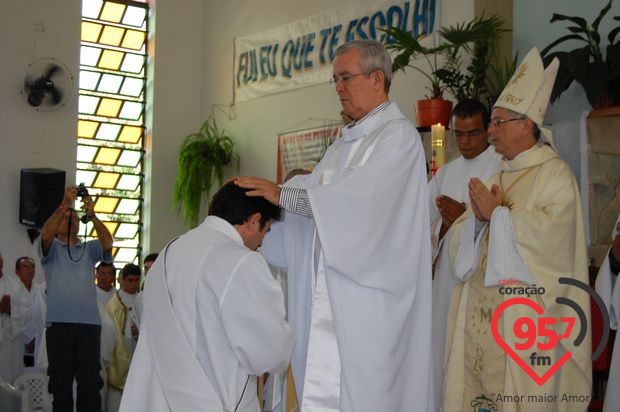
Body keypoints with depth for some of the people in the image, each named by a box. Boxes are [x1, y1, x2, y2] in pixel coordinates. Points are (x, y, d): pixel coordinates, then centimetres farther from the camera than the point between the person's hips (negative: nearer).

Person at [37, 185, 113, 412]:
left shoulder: (89, 249, 17)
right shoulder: (50, 249, 11)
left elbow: (107, 243, -3)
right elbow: (45, 234, -11)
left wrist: (92, 215, -15)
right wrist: (65, 204, -17)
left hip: (89, 323, 1)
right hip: (59, 323, -1)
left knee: (90, 381, -2)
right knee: (61, 381, 3)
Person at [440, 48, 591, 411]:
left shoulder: (555, 175, -6)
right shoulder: (499, 176, 16)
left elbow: (548, 237, -21)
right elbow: (463, 238, 14)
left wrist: (496, 213, -12)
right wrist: (478, 216, -7)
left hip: (524, 315, -7)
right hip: (480, 309, 7)